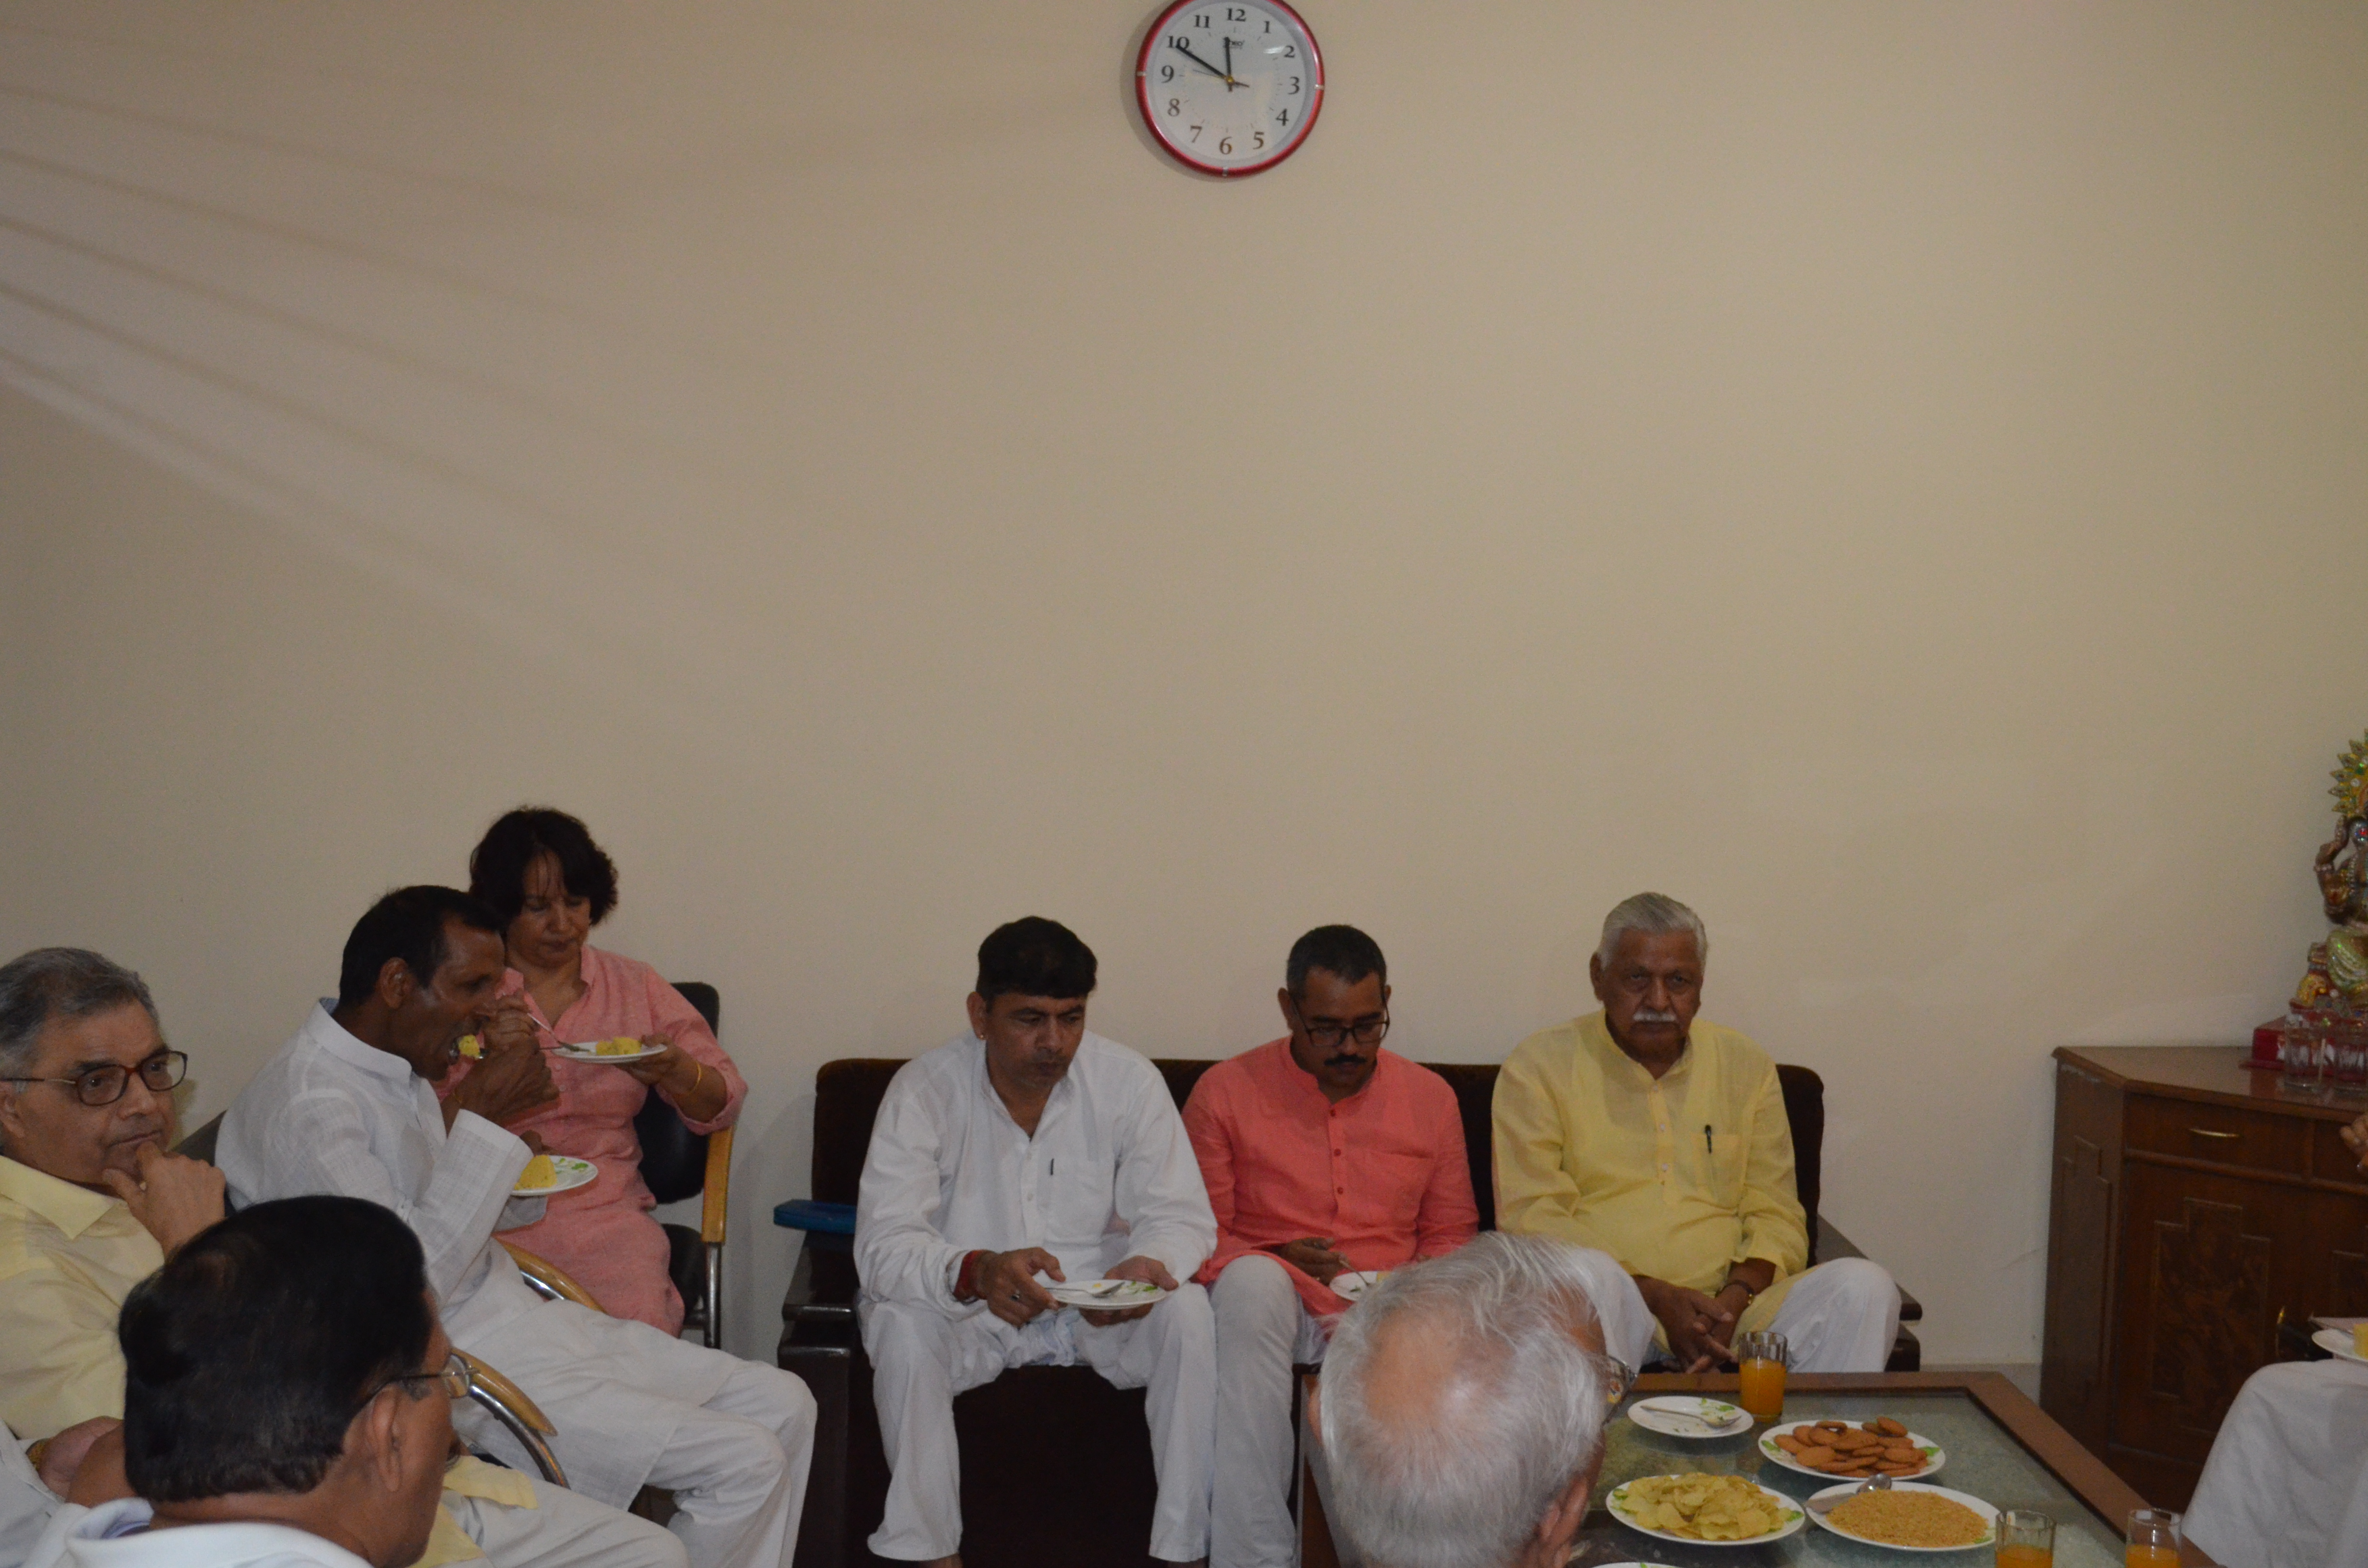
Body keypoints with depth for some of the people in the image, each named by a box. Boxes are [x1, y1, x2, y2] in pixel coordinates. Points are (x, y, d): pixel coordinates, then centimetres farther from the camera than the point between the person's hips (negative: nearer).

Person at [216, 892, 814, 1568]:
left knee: (783, 1405, 3)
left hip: (518, 1315, 10)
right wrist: (482, 1118, -22)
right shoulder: (308, 1106, -19)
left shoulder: (402, 1069, 10)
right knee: (744, 1462, -15)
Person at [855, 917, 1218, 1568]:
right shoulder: (924, 1089, -15)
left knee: (1190, 1314, -26)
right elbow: (883, 1245, -23)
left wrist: (1149, 1264, -34)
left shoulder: (1129, 1081, -10)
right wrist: (975, 1273, -45)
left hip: (1100, 1298, 1)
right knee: (900, 1323, -31)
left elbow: (1183, 1216, -9)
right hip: (970, 1309, -1)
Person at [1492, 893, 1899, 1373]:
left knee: (1865, 1287, -20)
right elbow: (1531, 1218, -6)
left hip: (1730, 1310, 4)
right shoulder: (1540, 1067, 3)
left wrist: (1735, 1297, -10)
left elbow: (1776, 1216, 13)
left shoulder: (1746, 1067, 15)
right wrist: (1653, 1296, -17)